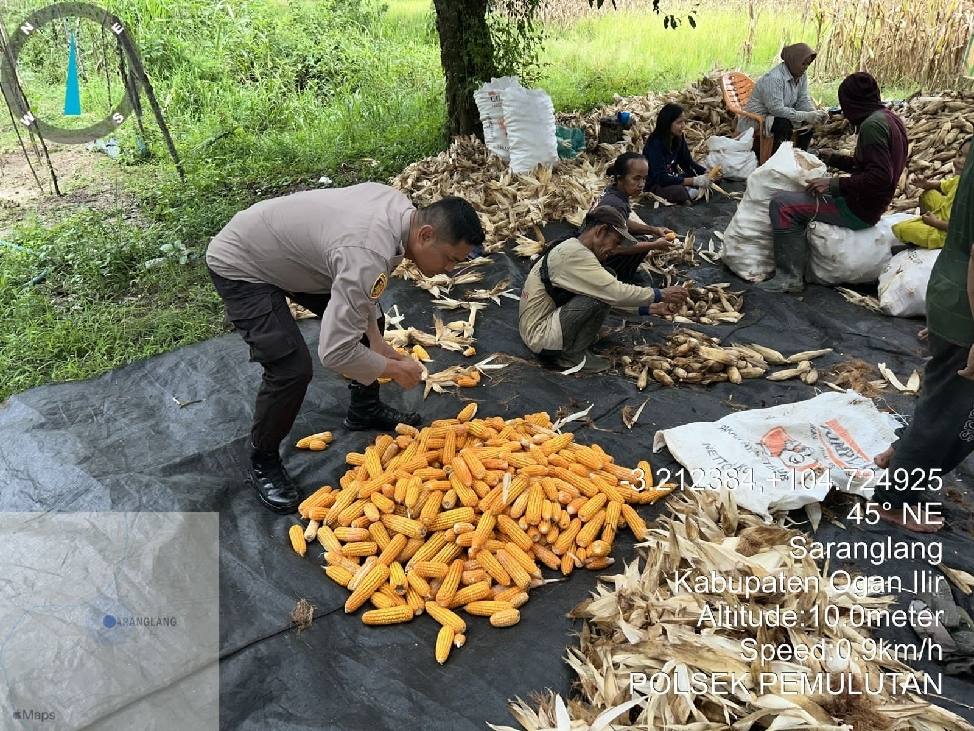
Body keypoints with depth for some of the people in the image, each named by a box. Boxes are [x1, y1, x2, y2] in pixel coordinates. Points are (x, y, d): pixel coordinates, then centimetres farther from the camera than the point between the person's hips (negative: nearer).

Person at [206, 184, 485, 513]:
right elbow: (335, 352, -37)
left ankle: (364, 410, 30)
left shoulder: (401, 206, -11)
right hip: (239, 266, -9)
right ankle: (262, 462, 6)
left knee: (365, 319, 10)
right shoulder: (369, 256, -39)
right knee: (291, 368, -19)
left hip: (287, 250, 9)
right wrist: (392, 368, -20)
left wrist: (376, 340, -4)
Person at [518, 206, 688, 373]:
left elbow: (612, 295, 13)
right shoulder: (574, 253, -20)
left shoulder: (571, 248, 11)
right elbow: (616, 292, -23)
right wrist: (661, 295, -11)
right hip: (539, 334, -10)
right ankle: (573, 354, -4)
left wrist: (651, 308, 6)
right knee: (600, 297, -20)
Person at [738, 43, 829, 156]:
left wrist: (815, 113, -19)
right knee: (784, 124, -33)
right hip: (756, 120, -9)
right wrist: (806, 116, -32)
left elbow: (803, 100, 2)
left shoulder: (802, 75, 0)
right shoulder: (773, 78, -27)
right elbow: (777, 109, -32)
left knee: (809, 121, -5)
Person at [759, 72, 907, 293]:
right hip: (871, 206, 11)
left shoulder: (872, 125, -20)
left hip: (859, 211, -11)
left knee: (782, 204, -19)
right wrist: (834, 158, 24)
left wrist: (834, 185, -22)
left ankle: (790, 276, -19)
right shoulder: (890, 119, 11)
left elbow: (879, 177, -27)